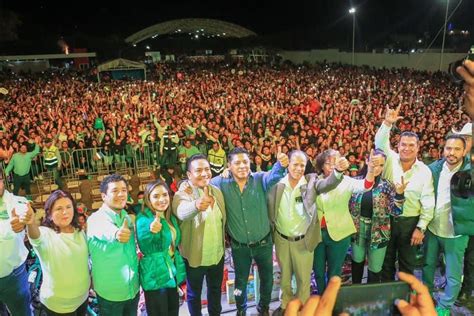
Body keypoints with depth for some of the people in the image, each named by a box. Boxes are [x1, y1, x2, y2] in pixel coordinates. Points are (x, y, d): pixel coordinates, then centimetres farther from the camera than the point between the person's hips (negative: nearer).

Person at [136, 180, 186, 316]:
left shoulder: (170, 218, 5)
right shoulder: (143, 220, -17)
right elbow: (147, 250, -23)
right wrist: (152, 232, -40)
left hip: (172, 275, 7)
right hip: (155, 278, -7)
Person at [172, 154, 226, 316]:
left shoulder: (217, 191, -2)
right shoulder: (182, 195, -21)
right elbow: (182, 212, -45)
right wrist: (196, 205, -66)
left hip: (217, 254, 5)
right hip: (195, 257, -5)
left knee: (215, 289, 25)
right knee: (194, 294, 17)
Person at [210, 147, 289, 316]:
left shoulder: (260, 179, -15)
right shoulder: (222, 183, -10)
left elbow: (273, 176, -33)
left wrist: (281, 165, -55)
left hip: (263, 243, 0)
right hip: (239, 246, 0)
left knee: (267, 278, 21)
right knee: (241, 280, 23)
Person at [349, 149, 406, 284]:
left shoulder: (386, 185, -11)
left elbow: (396, 212, -15)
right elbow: (348, 206, 3)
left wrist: (399, 194, -30)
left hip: (378, 232, -2)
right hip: (358, 229, 2)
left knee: (374, 269, 9)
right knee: (357, 261, 22)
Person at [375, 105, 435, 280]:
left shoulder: (424, 171, -5)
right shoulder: (391, 160, -4)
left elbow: (427, 203, -5)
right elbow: (380, 143, -22)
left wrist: (421, 228, -8)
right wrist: (388, 123, -37)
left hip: (410, 222, 0)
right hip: (387, 219, 1)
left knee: (407, 263, 15)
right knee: (386, 261, 15)